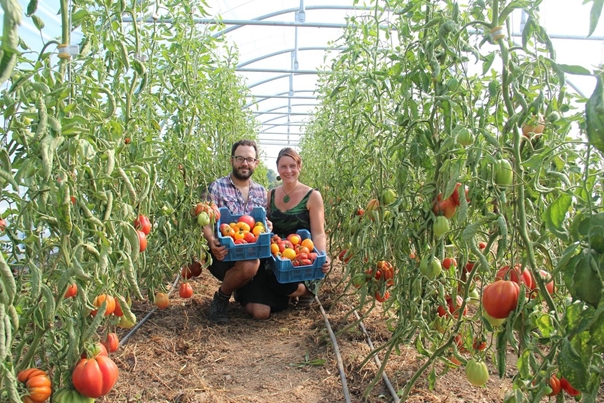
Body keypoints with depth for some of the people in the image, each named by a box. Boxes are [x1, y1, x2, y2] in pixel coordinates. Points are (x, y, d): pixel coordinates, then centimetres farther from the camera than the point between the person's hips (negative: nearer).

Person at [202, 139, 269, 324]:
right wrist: (212, 242, -29)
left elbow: (264, 223, 19)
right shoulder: (216, 187, 0)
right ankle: (221, 298, -5)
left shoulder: (261, 191, 14)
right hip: (223, 253, -5)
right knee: (248, 265, -36)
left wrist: (267, 227, -7)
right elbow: (207, 222, -8)